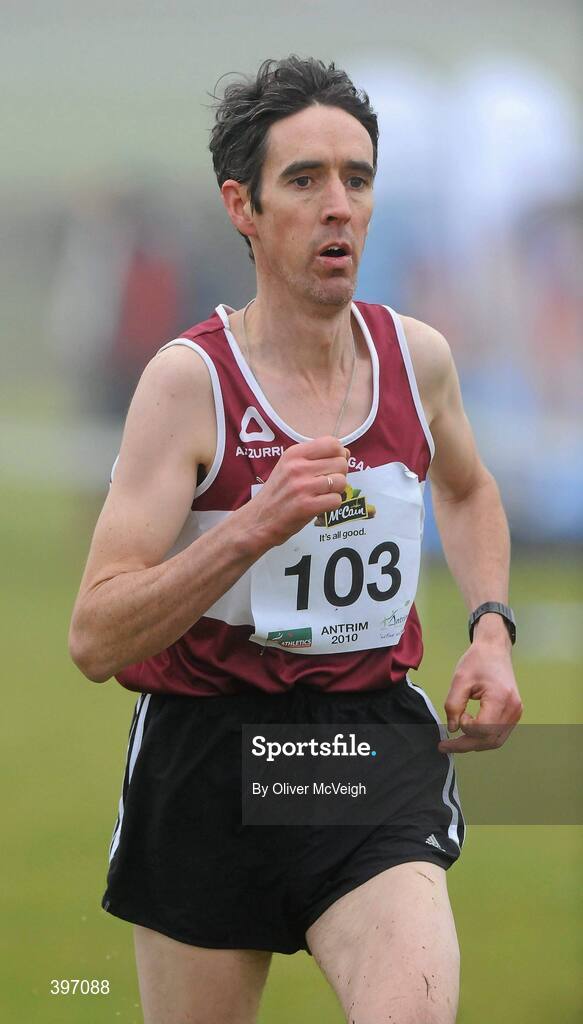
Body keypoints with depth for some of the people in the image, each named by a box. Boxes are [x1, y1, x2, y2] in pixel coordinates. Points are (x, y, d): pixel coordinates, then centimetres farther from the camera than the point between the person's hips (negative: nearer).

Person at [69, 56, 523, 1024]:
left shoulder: (417, 356, 2)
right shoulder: (191, 379, -13)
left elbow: (467, 490, 28)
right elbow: (94, 641, -19)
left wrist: (491, 630, 10)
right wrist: (254, 526, -31)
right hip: (208, 756, -2)